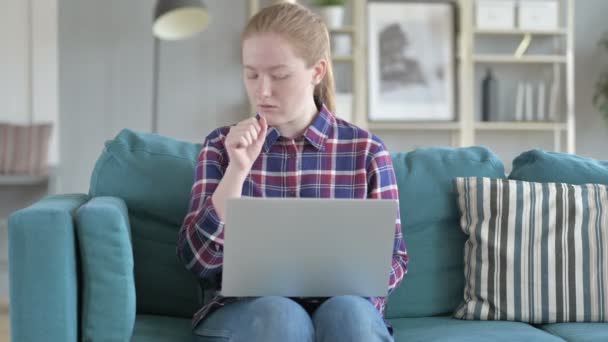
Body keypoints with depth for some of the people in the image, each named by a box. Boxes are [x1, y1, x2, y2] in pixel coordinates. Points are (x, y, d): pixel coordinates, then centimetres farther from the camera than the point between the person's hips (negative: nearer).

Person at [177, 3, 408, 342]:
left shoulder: (366, 150, 2)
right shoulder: (222, 145, 4)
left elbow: (393, 260, 6)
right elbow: (200, 259, -4)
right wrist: (237, 170, -15)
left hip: (340, 301, 0)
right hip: (245, 307, 0)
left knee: (347, 312, -34)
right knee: (279, 315, -34)